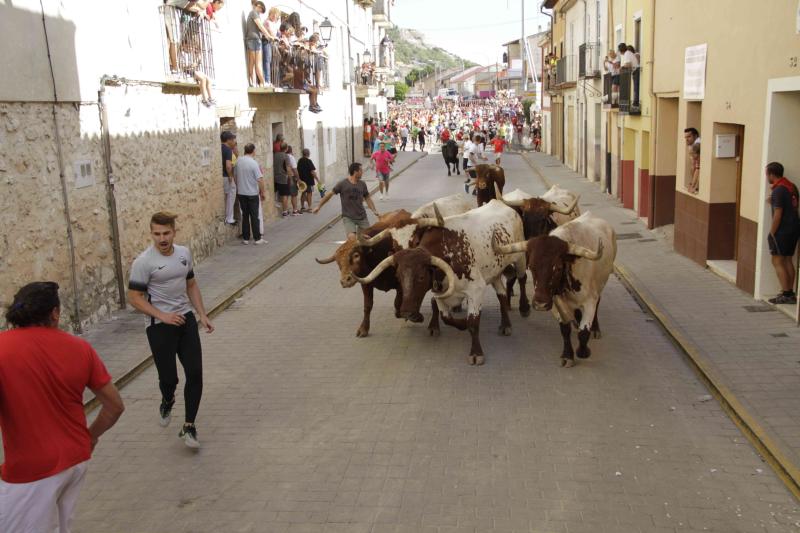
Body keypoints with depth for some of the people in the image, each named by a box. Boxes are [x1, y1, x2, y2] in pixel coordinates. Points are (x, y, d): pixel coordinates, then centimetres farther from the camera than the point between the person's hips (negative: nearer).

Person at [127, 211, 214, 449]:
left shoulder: (184, 253, 4)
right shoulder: (144, 262, -14)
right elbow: (134, 297, -12)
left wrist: (202, 314, 9)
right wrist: (163, 316, -19)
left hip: (186, 319, 5)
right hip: (159, 326, -5)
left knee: (195, 373, -3)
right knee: (169, 377, 0)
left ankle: (189, 426, 8)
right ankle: (167, 402, 38)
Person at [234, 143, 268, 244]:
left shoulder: (238, 161, 1)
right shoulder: (253, 163, -16)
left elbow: (235, 175, 12)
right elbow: (260, 179, -19)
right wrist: (263, 192, -8)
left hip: (241, 193, 5)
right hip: (252, 193, -5)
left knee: (245, 215, 11)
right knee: (254, 216, 2)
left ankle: (245, 238, 13)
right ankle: (257, 239, 6)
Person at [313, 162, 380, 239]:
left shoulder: (362, 184, 5)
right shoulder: (343, 184, -7)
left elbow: (367, 198, 14)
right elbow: (330, 194, 0)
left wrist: (374, 210, 2)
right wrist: (319, 206, 4)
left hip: (362, 217, 4)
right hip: (348, 217, -4)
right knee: (351, 237, -25)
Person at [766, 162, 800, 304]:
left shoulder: (778, 190, -17)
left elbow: (778, 214, -18)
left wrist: (771, 233, -12)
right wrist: (773, 202, 14)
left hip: (783, 230, -9)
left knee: (777, 262, -3)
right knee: (788, 261, 14)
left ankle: (786, 294, -6)